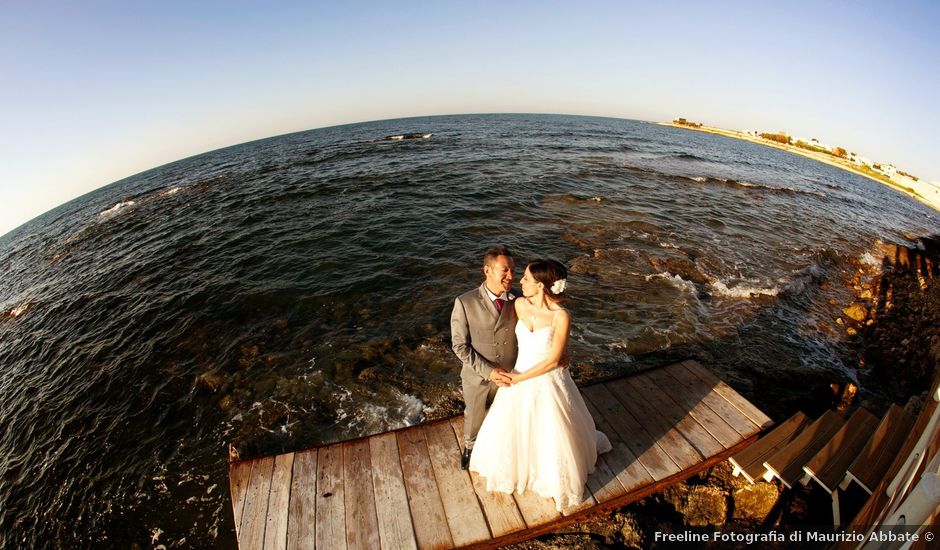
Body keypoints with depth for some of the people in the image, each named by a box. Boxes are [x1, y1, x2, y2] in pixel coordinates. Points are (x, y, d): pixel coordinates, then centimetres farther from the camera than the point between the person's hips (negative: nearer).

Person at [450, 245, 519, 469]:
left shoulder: (516, 301, -15)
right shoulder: (465, 302, -22)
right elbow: (460, 346, -18)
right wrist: (488, 371, -23)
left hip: (508, 375, 2)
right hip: (477, 376, -2)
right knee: (474, 415, 25)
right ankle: (470, 446, 58)